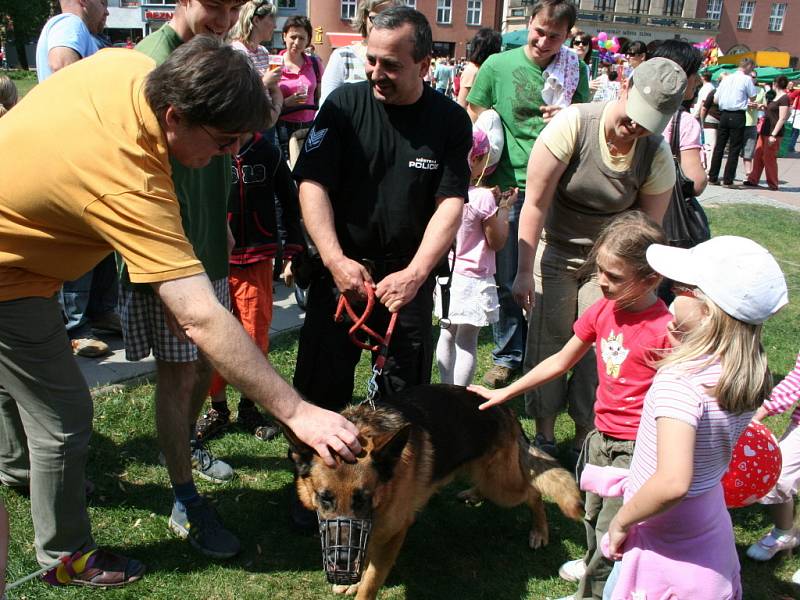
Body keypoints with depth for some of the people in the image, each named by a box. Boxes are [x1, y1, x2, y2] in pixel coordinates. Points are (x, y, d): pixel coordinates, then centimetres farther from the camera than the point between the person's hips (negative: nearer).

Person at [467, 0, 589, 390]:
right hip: (507, 187, -1)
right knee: (505, 280, 8)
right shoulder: (498, 65, -1)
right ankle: (508, 356, 25)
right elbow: (472, 122, 5)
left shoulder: (574, 71, 6)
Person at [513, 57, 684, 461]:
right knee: (547, 343, -1)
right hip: (553, 249, -1)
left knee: (597, 350, 0)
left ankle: (585, 438, 18)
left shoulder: (657, 156, -14)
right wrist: (524, 271, -18)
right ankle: (543, 436, 17)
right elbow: (535, 203, -19)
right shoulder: (573, 124, -22)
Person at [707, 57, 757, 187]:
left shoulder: (726, 78, 11)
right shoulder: (746, 79, -5)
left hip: (724, 115, 5)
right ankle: (728, 180, 0)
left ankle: (713, 177, 11)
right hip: (738, 116, -5)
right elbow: (753, 97, 0)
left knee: (719, 147, 9)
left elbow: (715, 99, 10)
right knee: (734, 149, 0)